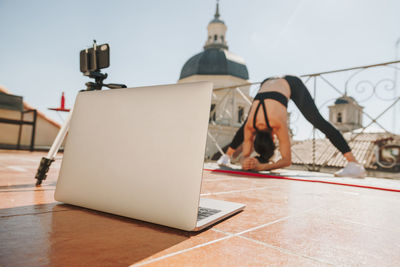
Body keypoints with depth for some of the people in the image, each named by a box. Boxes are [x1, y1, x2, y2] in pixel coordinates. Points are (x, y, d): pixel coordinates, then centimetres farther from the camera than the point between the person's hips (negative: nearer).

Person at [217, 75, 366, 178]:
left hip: (291, 84, -4)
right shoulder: (249, 126, -28)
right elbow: (245, 154, -18)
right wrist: (246, 162, -42)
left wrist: (262, 166, -45)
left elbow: (287, 160, -32)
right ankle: (227, 156, 31)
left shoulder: (278, 124, -38)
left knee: (319, 122, -13)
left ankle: (354, 164, -13)